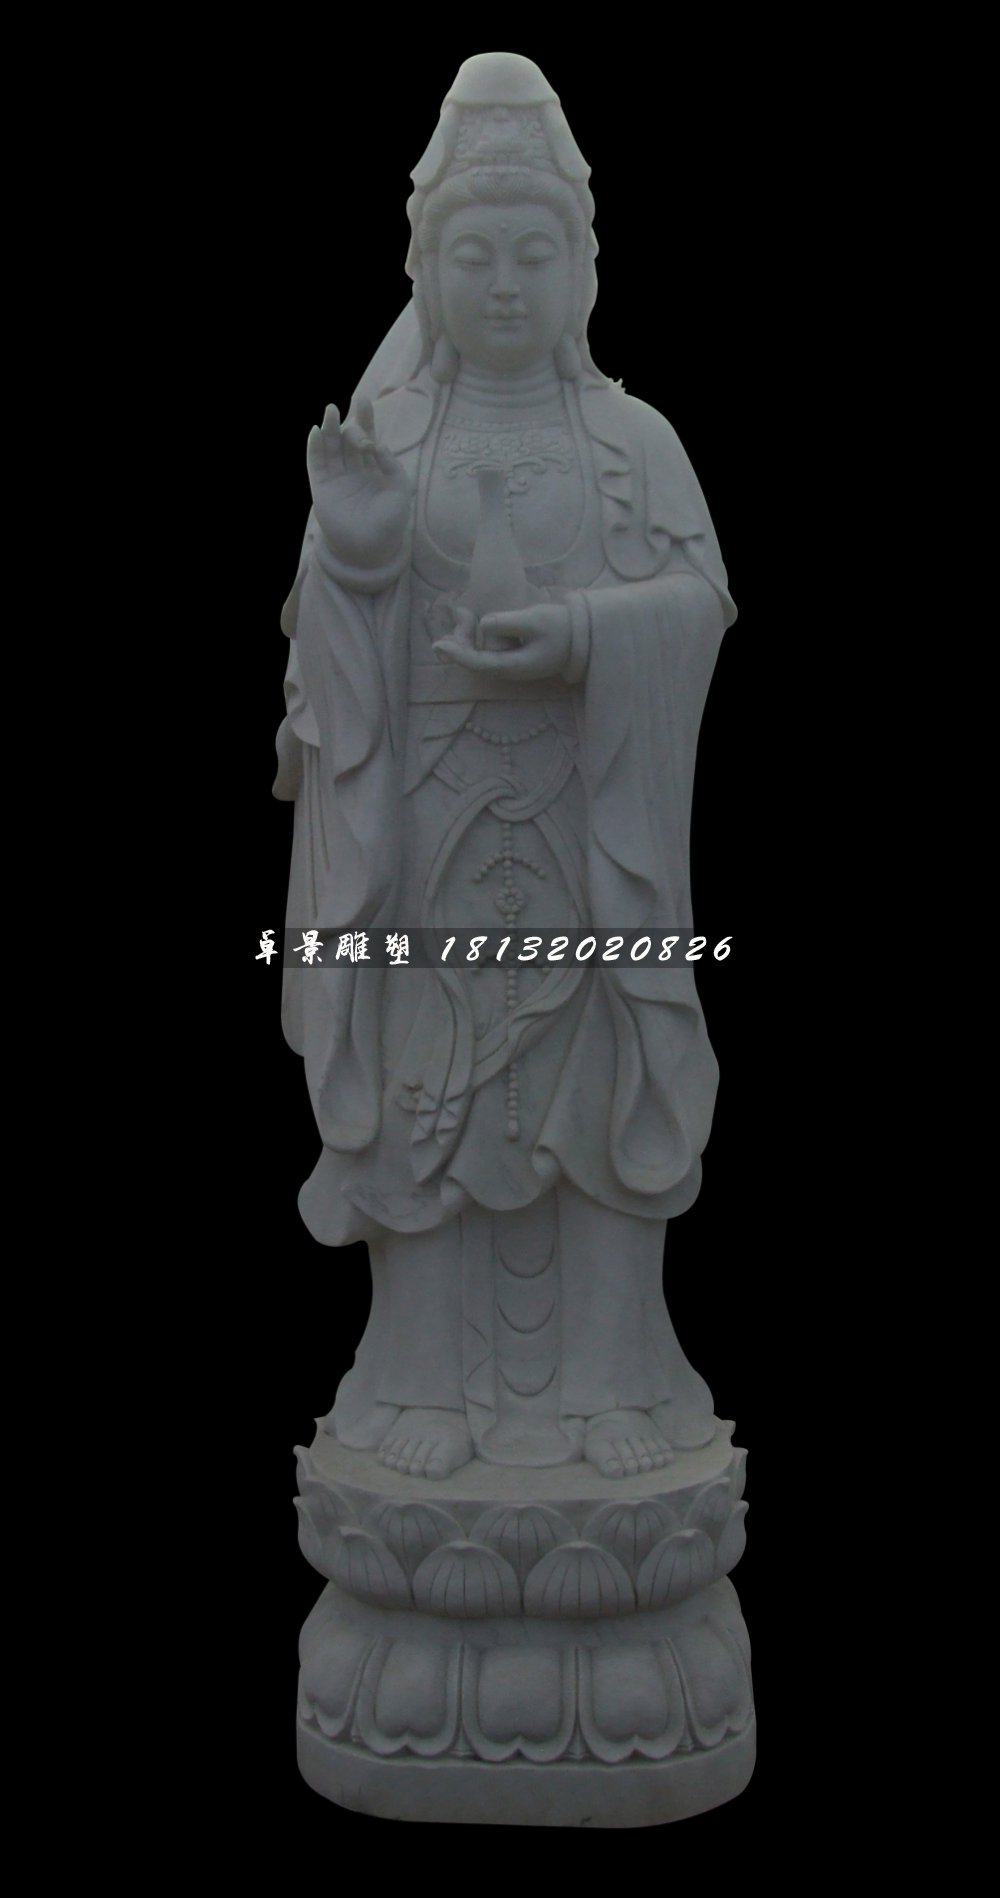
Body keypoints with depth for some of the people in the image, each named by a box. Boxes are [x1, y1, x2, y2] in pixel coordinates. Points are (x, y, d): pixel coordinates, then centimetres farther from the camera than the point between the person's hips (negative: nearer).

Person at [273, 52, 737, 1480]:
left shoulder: (636, 436, 8)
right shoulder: (376, 439, 8)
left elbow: (701, 592, -3)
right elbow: (335, 639, 2)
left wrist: (579, 632, -18)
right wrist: (351, 543, -17)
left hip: (589, 814, 0)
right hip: (426, 817, 0)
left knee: (595, 1082, 2)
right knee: (427, 1083, 1)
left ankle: (606, 1380, 14)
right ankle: (434, 1381, 13)